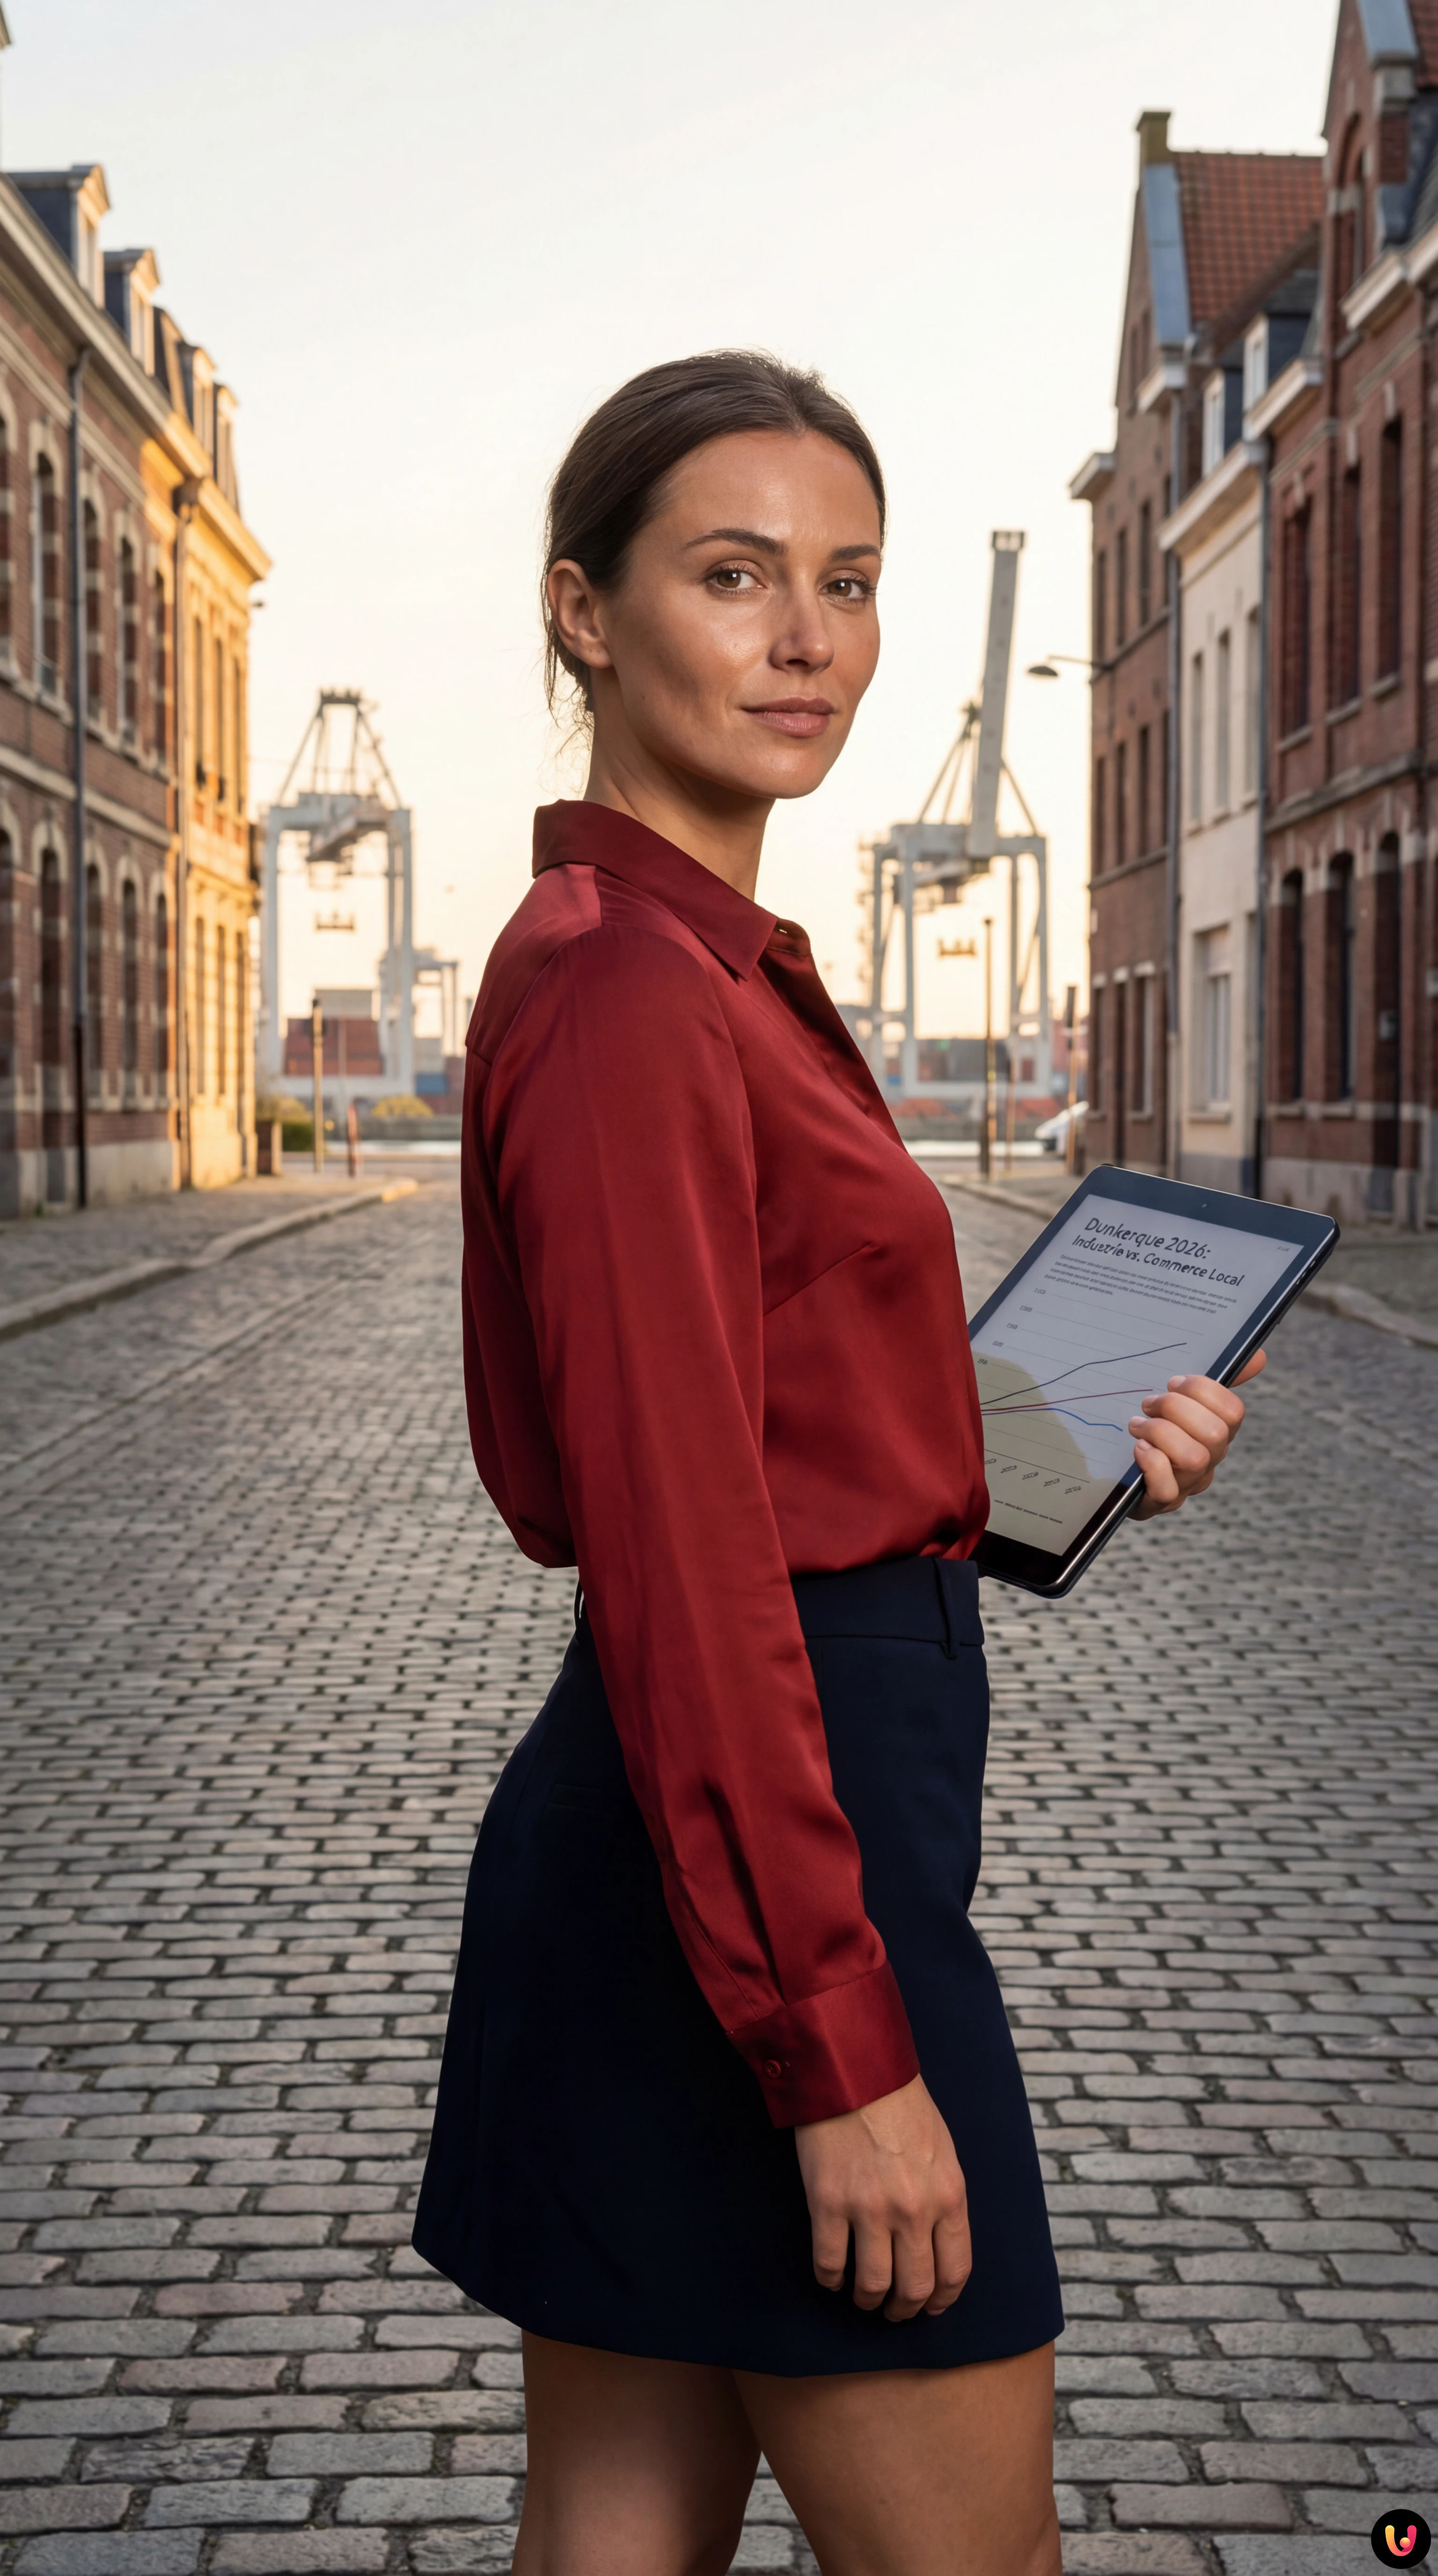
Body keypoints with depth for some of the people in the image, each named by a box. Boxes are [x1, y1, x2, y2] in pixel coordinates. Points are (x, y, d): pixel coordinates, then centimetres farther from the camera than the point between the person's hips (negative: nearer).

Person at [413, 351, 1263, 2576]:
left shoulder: (709, 964, 14)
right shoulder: (632, 990, -17)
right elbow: (681, 1563, -21)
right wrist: (845, 2052, -20)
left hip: (655, 1863, 10)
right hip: (760, 1876, -10)